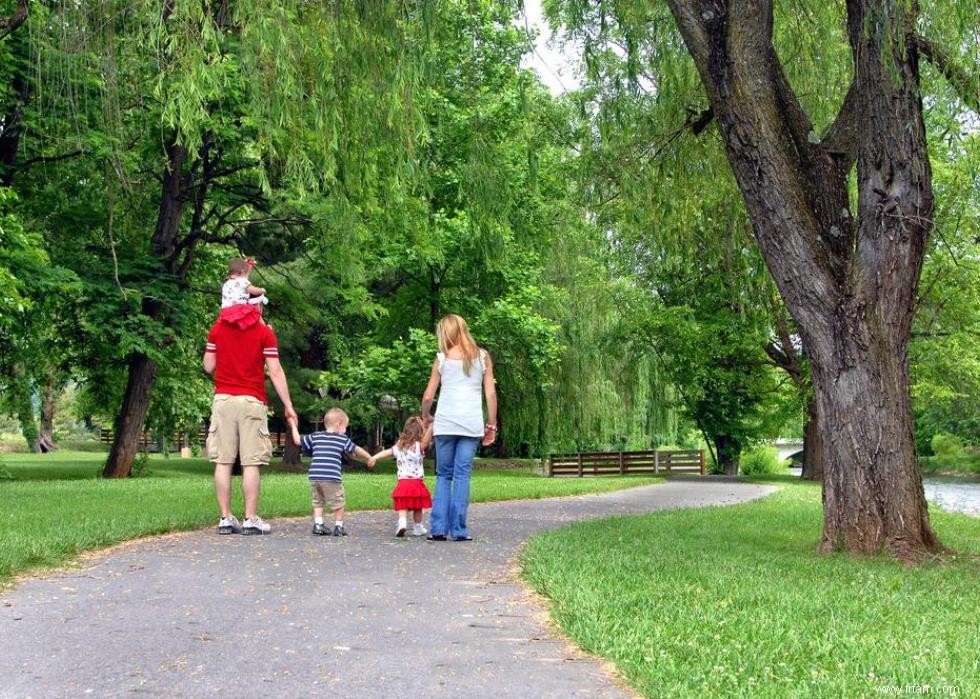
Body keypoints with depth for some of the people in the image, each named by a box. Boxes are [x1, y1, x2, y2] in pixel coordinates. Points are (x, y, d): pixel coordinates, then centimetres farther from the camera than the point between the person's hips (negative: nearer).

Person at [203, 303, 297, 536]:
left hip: (223, 399, 3)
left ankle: (225, 518, 4)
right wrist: (288, 406, -1)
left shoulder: (217, 329, 7)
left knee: (223, 461, 3)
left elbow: (209, 367, 9)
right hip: (251, 401, -3)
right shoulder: (264, 332, -1)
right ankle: (251, 519, -3)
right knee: (251, 462, -2)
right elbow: (275, 372, -5)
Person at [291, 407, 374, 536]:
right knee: (338, 502, 8)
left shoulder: (315, 436, 13)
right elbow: (357, 450, 16)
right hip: (331, 478, -4)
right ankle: (338, 527, 10)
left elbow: (298, 440, 18)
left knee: (318, 502, 19)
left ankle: (318, 524, 12)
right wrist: (370, 458, 32)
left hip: (314, 476, 4)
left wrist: (294, 426, 33)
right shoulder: (342, 439, 6)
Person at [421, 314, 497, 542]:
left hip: (445, 423, 0)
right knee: (462, 475, 3)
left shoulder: (442, 358, 5)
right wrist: (492, 424, 11)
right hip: (472, 424, 0)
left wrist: (426, 416, 24)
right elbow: (491, 393, 3)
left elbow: (428, 396, 6)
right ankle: (458, 531, -1)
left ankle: (438, 529, 2)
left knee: (443, 475, 10)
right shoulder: (483, 357, 7)